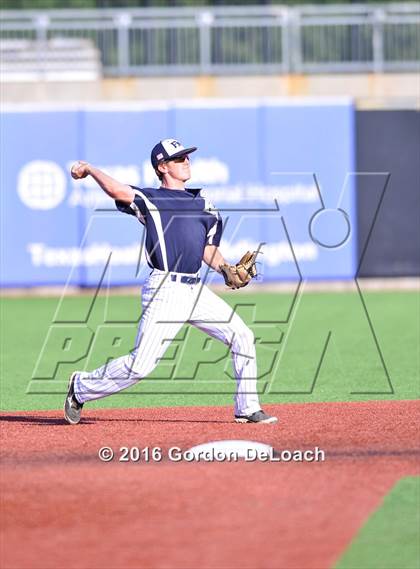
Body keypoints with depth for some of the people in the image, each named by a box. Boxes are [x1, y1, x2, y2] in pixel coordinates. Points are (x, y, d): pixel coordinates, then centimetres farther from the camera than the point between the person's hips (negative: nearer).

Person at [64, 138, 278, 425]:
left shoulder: (202, 203, 19)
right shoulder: (150, 199, 1)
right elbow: (117, 190, -17)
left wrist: (226, 269, 3)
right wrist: (89, 169, -7)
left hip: (197, 290, 6)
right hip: (165, 291, -6)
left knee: (242, 337, 1)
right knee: (140, 365, -11)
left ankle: (247, 409, 10)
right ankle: (81, 387, 10)